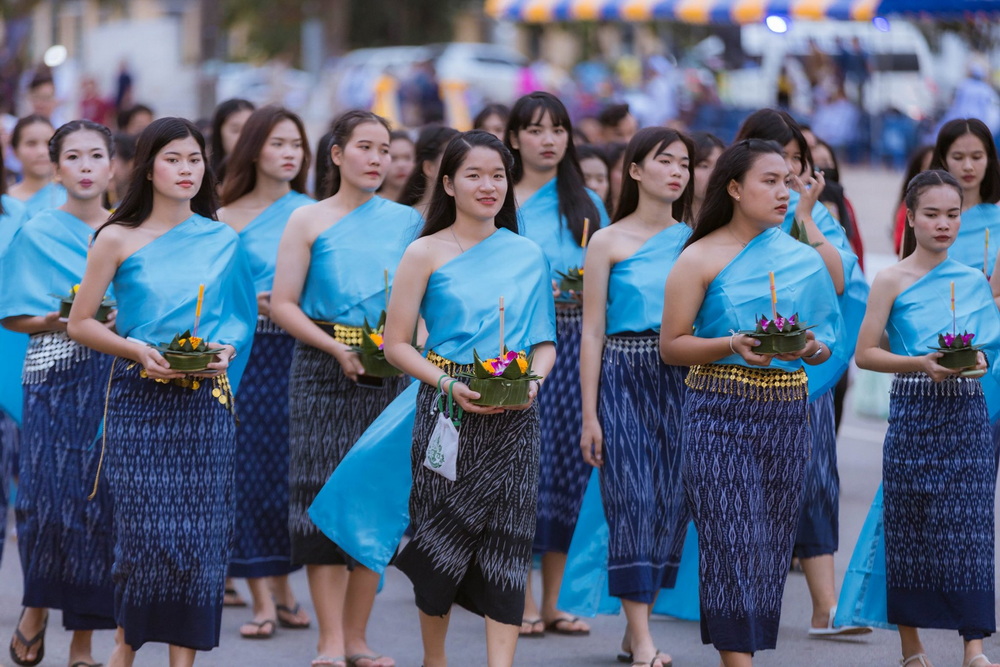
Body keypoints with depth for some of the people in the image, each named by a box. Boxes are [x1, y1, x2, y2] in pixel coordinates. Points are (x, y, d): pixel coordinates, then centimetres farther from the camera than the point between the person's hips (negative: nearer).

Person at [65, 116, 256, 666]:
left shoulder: (222, 241, 8)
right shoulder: (118, 239, 0)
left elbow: (239, 316, 15)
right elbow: (81, 323, 2)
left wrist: (225, 349, -6)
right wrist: (138, 349, -12)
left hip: (205, 399, 2)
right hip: (138, 398, -2)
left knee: (199, 531, -2)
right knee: (143, 528, -5)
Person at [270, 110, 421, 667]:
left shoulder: (406, 222, 8)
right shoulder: (310, 221, 1)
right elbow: (283, 305, -4)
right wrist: (339, 349, -13)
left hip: (389, 372, 3)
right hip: (324, 371, -3)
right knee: (325, 494, -6)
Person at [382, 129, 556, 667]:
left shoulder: (528, 255, 9)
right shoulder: (427, 253, 0)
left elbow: (545, 341, 12)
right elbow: (396, 343, -2)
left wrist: (532, 380, -9)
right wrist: (449, 385, -15)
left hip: (513, 416, 2)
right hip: (446, 407, -2)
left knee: (507, 537, -5)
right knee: (442, 538, 4)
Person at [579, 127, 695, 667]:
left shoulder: (694, 239, 9)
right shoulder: (609, 242, 1)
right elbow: (592, 332, 0)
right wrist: (589, 414, -5)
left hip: (681, 379, 3)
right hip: (623, 377, -3)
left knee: (671, 500, 2)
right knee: (633, 501, -9)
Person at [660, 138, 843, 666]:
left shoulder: (804, 260, 11)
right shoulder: (701, 258, 0)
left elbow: (827, 344, 15)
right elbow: (670, 345, -2)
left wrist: (811, 347, -8)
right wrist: (734, 345, -17)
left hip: (786, 410, 4)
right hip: (720, 412, -4)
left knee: (773, 540, 3)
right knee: (731, 540, -10)